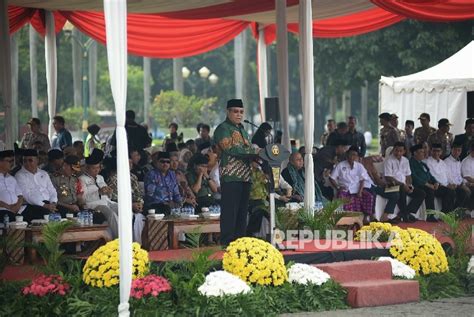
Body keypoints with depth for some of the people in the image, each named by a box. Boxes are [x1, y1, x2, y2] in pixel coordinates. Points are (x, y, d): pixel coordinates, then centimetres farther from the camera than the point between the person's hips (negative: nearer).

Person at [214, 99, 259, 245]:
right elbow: (229, 148, -16)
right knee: (229, 211, -9)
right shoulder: (223, 128, -3)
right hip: (230, 177, -8)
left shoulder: (242, 130, 23)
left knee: (242, 211, 8)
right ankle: (227, 243, -8)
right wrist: (254, 151, -16)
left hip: (245, 177, 8)